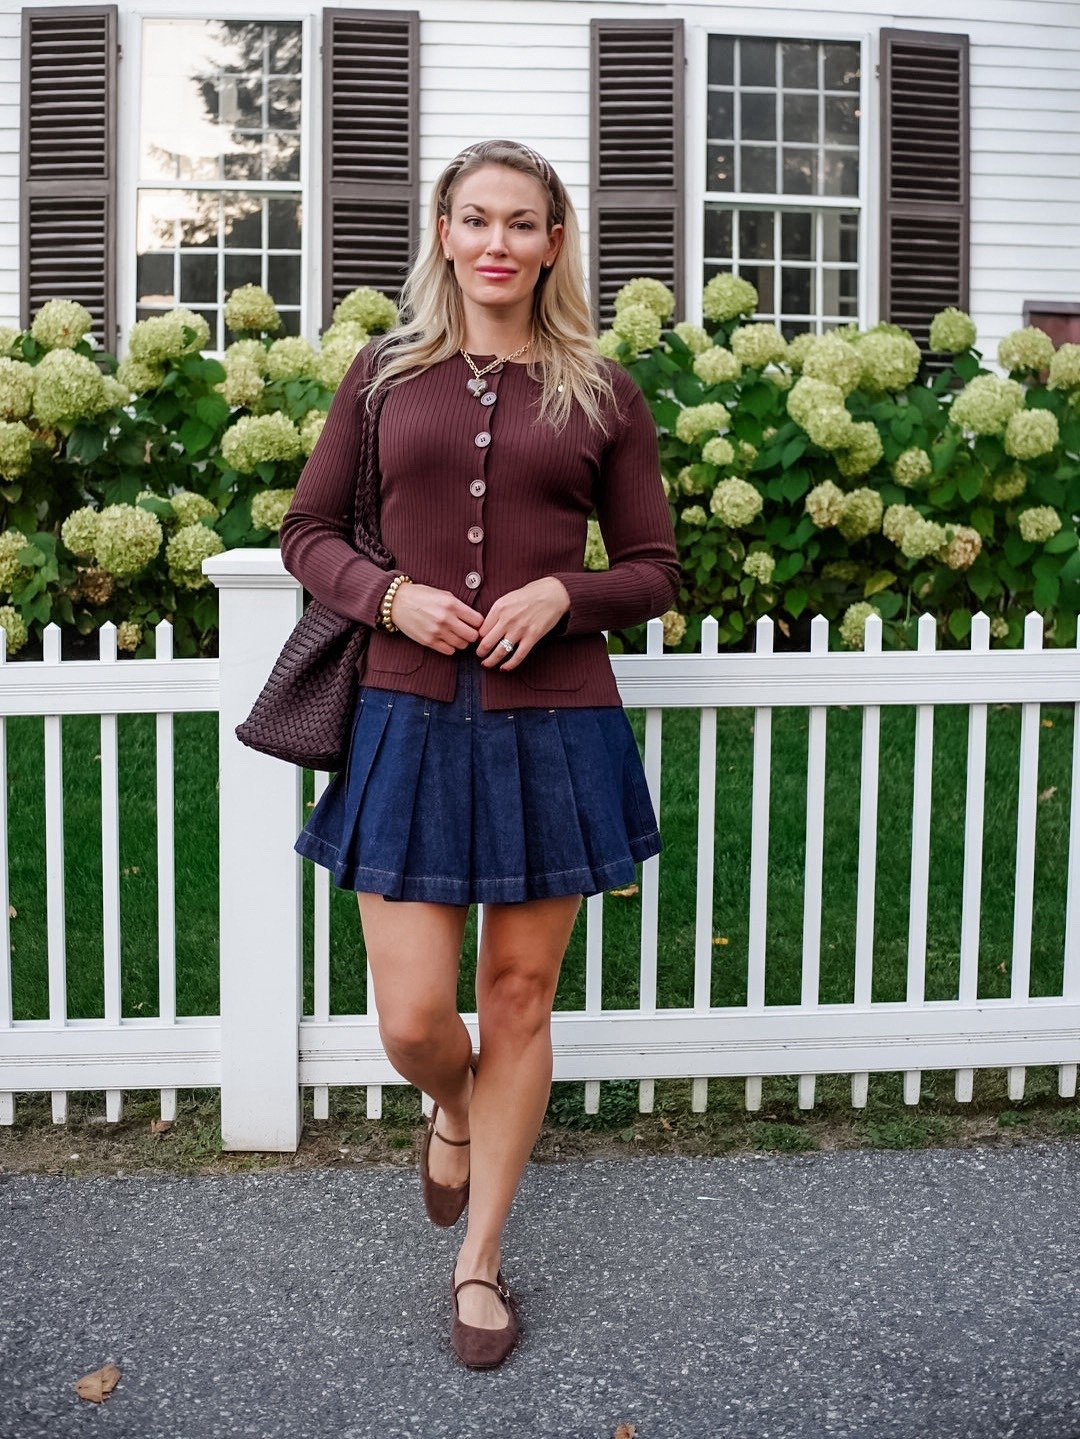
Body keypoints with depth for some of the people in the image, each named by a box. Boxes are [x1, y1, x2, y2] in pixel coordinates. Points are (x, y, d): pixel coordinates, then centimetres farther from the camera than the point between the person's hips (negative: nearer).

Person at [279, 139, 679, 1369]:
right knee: (412, 1023, 0)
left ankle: (479, 1260, 27)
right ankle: (455, 1111, 39)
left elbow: (653, 570, 8)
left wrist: (561, 594, -12)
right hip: (409, 717, 0)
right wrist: (391, 594, -9)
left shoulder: (600, 392, 5)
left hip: (553, 725, 0)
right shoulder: (385, 373, 7)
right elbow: (308, 531, 10)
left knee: (518, 997, 9)